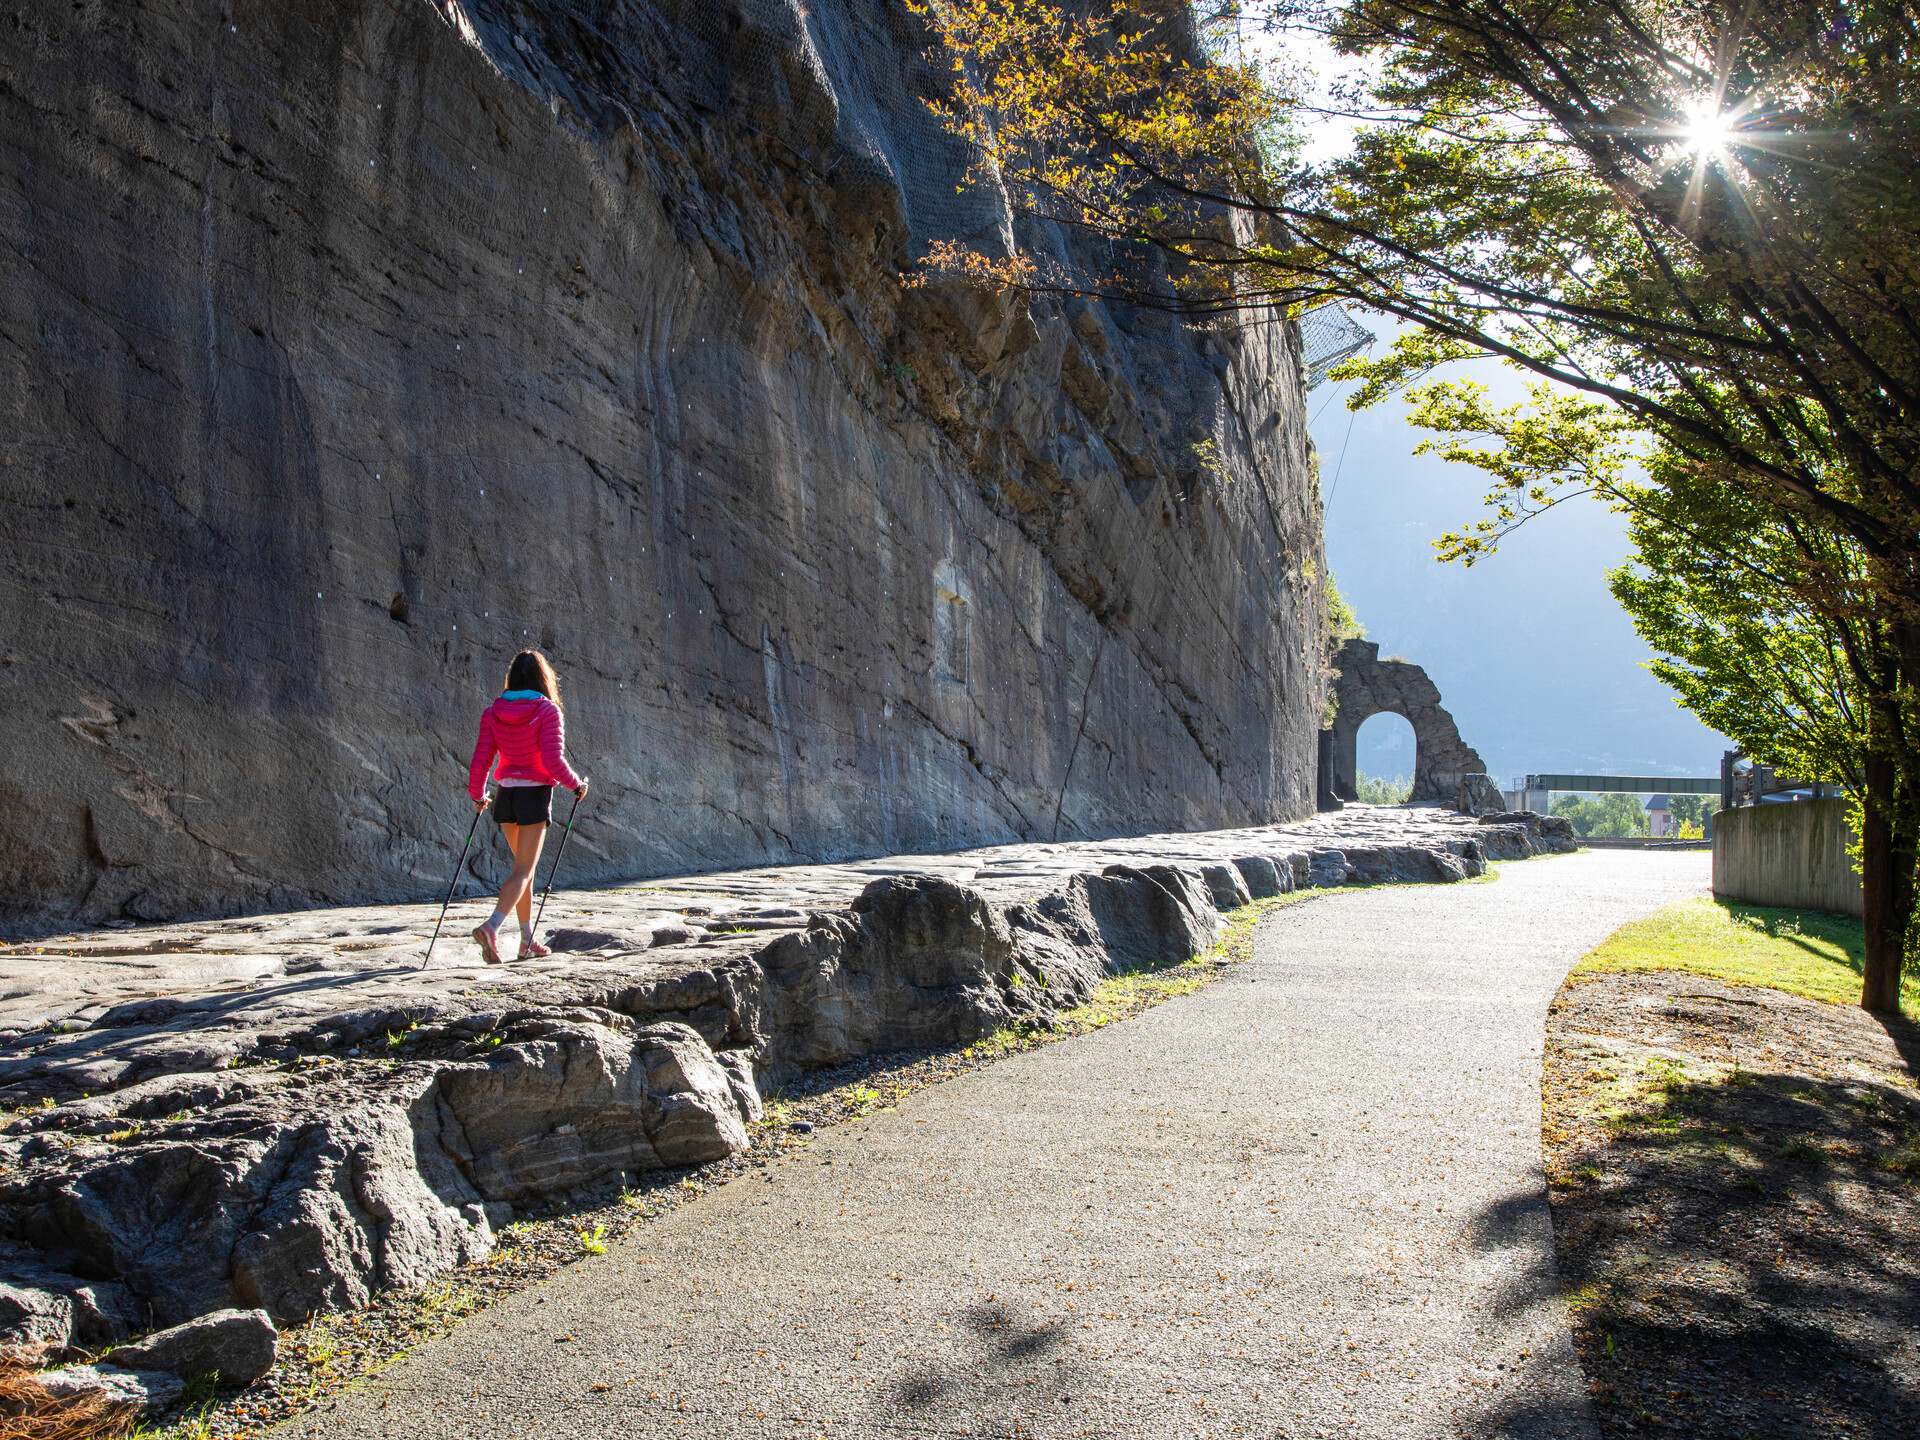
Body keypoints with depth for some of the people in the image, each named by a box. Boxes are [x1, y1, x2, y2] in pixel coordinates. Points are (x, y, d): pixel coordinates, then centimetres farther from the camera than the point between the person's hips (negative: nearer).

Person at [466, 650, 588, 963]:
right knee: (523, 870, -2)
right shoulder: (547, 710, -10)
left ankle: (528, 940, 20)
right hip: (534, 795, -5)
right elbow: (553, 761, -16)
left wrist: (477, 795, 17)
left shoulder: (493, 712, 2)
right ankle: (491, 928, -22)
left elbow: (480, 760, 1)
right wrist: (576, 785, 1)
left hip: (505, 795, 5)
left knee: (524, 866, 18)